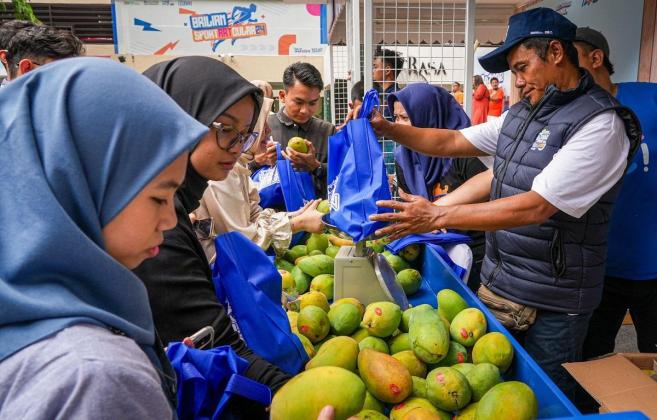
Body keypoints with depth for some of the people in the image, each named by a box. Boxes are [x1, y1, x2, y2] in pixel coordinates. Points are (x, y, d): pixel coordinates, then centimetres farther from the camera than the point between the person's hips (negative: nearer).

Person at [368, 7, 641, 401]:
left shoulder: (600, 124, -18)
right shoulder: (522, 113, 7)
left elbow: (535, 207, -27)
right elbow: (451, 141, 11)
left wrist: (437, 216, -28)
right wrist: (387, 128, -1)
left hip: (551, 305, -7)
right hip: (496, 283, 7)